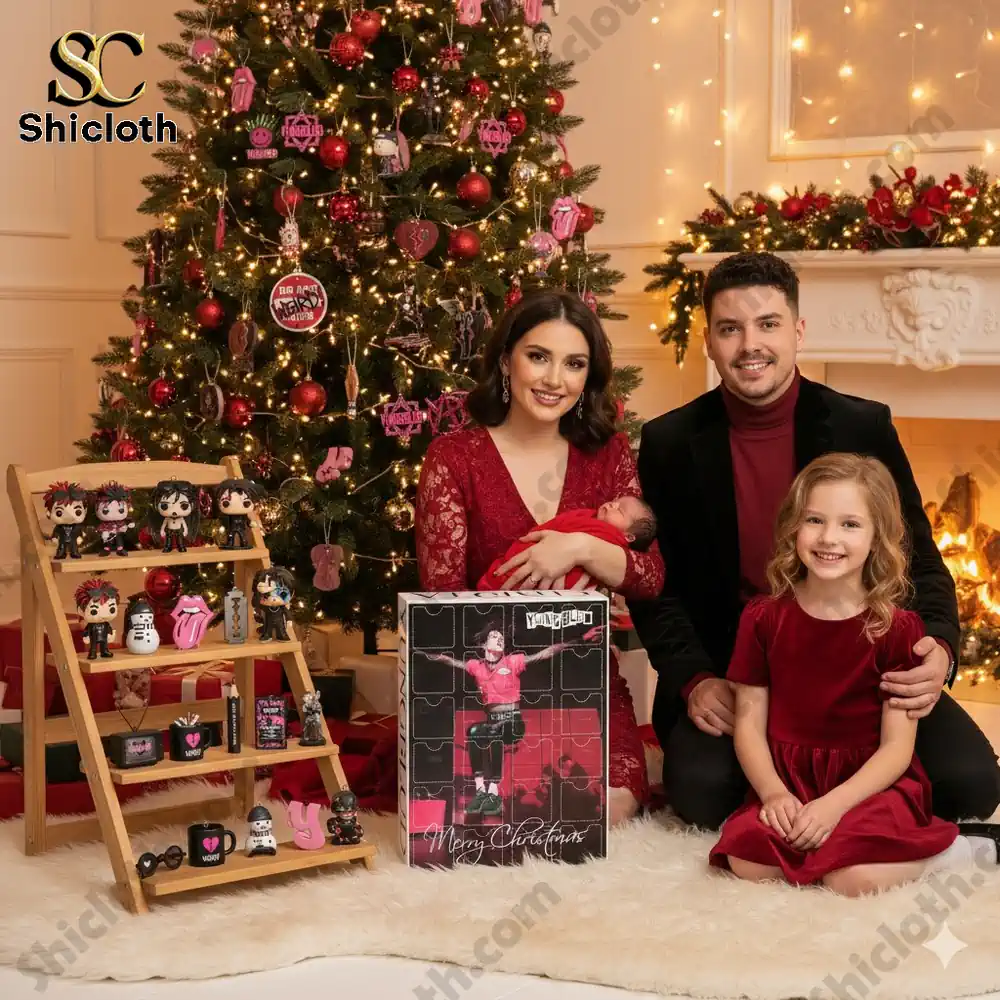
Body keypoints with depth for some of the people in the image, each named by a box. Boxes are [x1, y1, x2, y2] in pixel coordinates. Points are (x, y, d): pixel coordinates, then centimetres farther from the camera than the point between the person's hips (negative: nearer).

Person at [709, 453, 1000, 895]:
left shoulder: (897, 628, -4)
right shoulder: (763, 617, 3)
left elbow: (897, 746, -6)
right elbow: (749, 721, 3)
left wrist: (834, 805, -19)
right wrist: (773, 794, -14)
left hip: (870, 783, -2)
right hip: (788, 780, 3)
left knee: (854, 879, -30)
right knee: (747, 859, -26)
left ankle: (950, 850, -2)